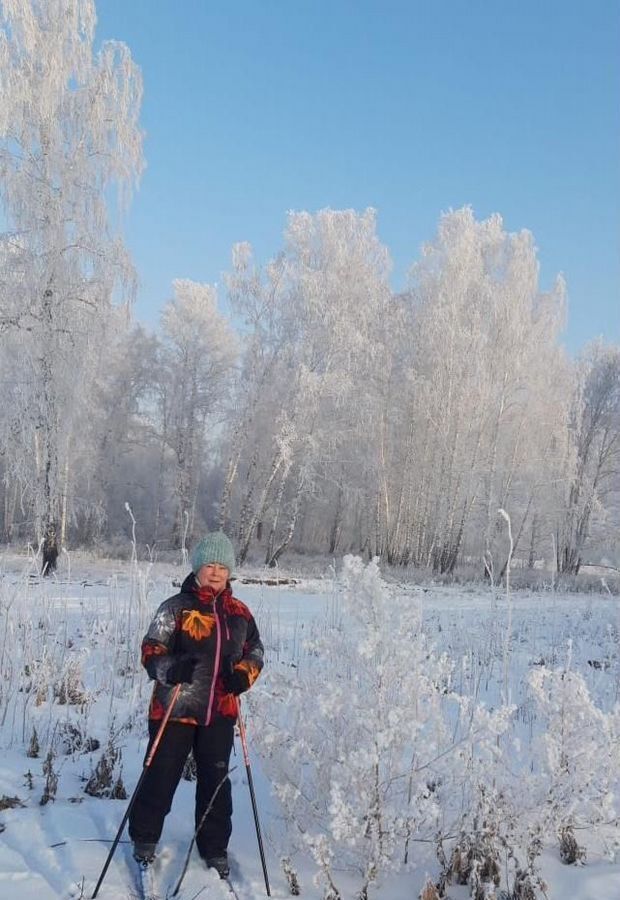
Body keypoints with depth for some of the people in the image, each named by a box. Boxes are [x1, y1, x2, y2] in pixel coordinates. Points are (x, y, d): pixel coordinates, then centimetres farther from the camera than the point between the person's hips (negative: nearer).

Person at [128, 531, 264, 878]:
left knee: (216, 781, 11)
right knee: (162, 775, 6)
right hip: (176, 708, -3)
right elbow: (152, 649, -6)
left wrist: (244, 675, -4)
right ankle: (145, 837, 29)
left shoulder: (239, 612, 8)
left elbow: (255, 651, 16)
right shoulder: (177, 607, -5)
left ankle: (215, 848, 27)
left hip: (220, 712, 3)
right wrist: (171, 668, -26)